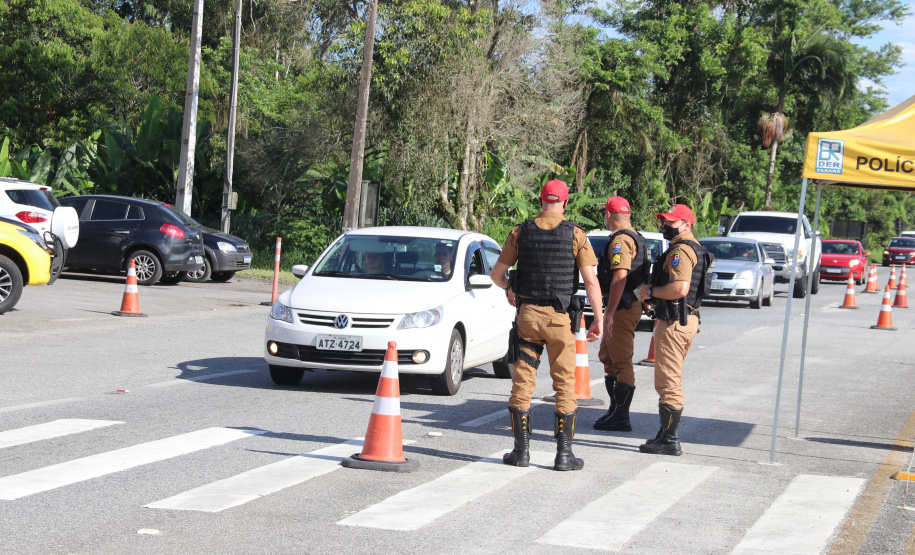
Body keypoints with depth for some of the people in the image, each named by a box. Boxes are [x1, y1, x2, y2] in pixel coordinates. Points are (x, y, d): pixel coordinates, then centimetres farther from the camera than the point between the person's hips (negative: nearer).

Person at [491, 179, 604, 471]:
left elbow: (497, 274, 7)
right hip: (560, 317, -2)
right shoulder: (575, 235, -4)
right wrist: (599, 318, 1)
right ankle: (564, 453, 4)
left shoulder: (520, 233, 2)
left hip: (527, 315, 2)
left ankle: (521, 450, 11)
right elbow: (591, 281, -8)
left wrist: (509, 290, 28)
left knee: (522, 381, 9)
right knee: (565, 384, 5)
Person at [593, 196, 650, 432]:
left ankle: (621, 418, -5)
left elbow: (620, 278, -26)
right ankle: (615, 409, 29)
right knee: (607, 357, 20)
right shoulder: (635, 238, 17)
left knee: (621, 362, -8)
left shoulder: (621, 240, -17)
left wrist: (609, 313, -27)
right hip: (630, 304, 11)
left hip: (622, 307, -11)